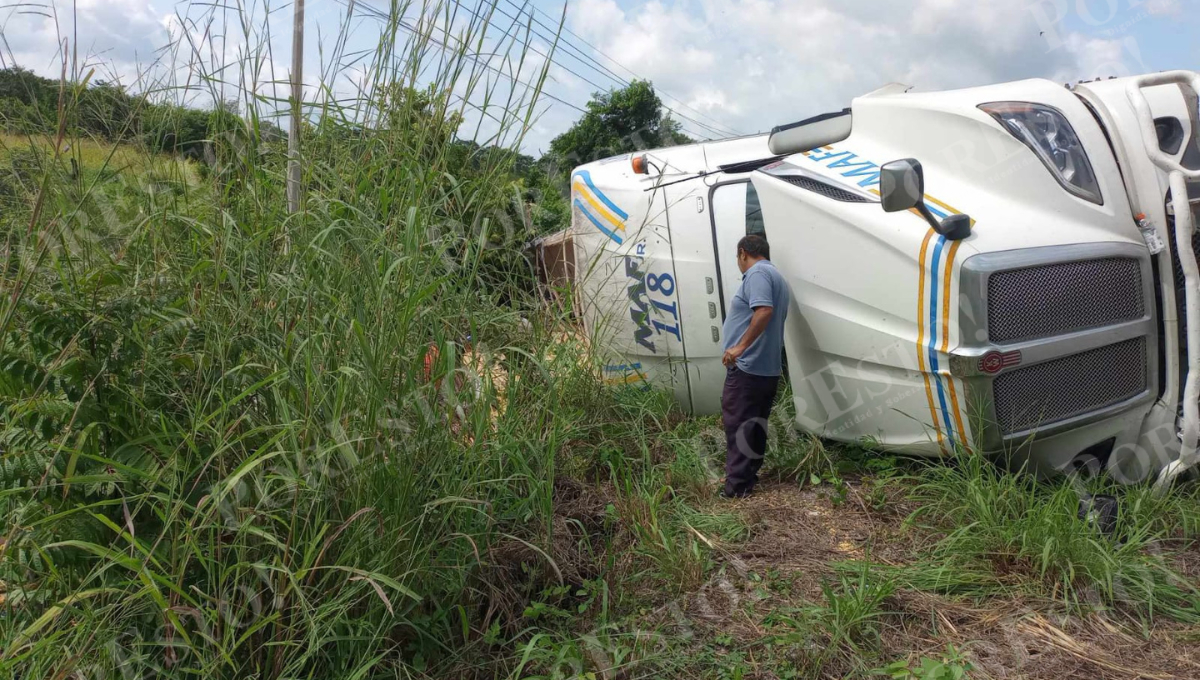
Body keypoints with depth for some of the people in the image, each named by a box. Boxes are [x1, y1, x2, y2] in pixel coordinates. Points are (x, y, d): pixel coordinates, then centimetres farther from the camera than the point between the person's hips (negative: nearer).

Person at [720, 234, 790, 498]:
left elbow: (764, 311, -27)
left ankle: (737, 485, -3)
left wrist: (741, 346, -28)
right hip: (769, 368, 10)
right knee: (754, 425, 16)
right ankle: (749, 476, 24)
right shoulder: (778, 278, 21)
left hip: (748, 366, -10)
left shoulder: (757, 273, -11)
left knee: (736, 424, -5)